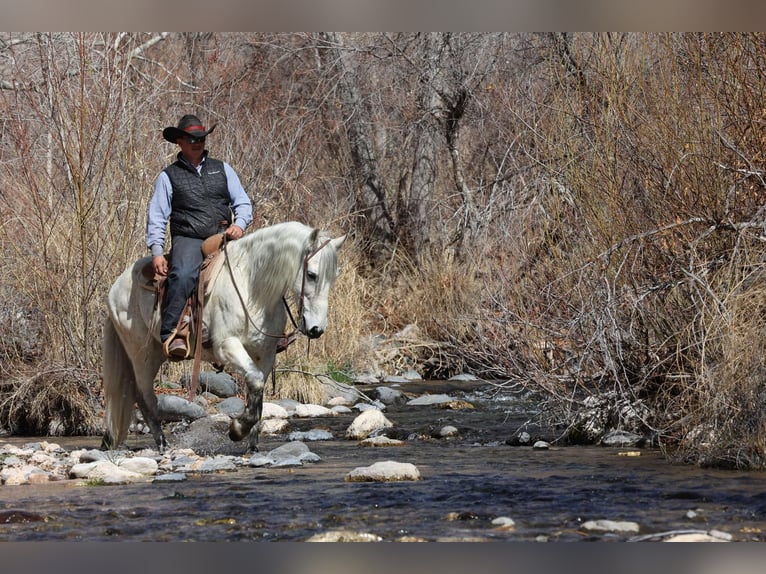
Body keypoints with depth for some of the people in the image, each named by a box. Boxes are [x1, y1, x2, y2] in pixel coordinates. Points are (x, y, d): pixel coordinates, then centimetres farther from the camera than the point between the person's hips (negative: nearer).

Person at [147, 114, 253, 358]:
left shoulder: (222, 169, 19)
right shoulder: (169, 176, 12)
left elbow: (243, 203, 17)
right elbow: (157, 216, 8)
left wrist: (239, 224, -7)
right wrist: (157, 252, -6)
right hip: (188, 239, -4)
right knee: (182, 276, -34)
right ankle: (170, 335, -41)